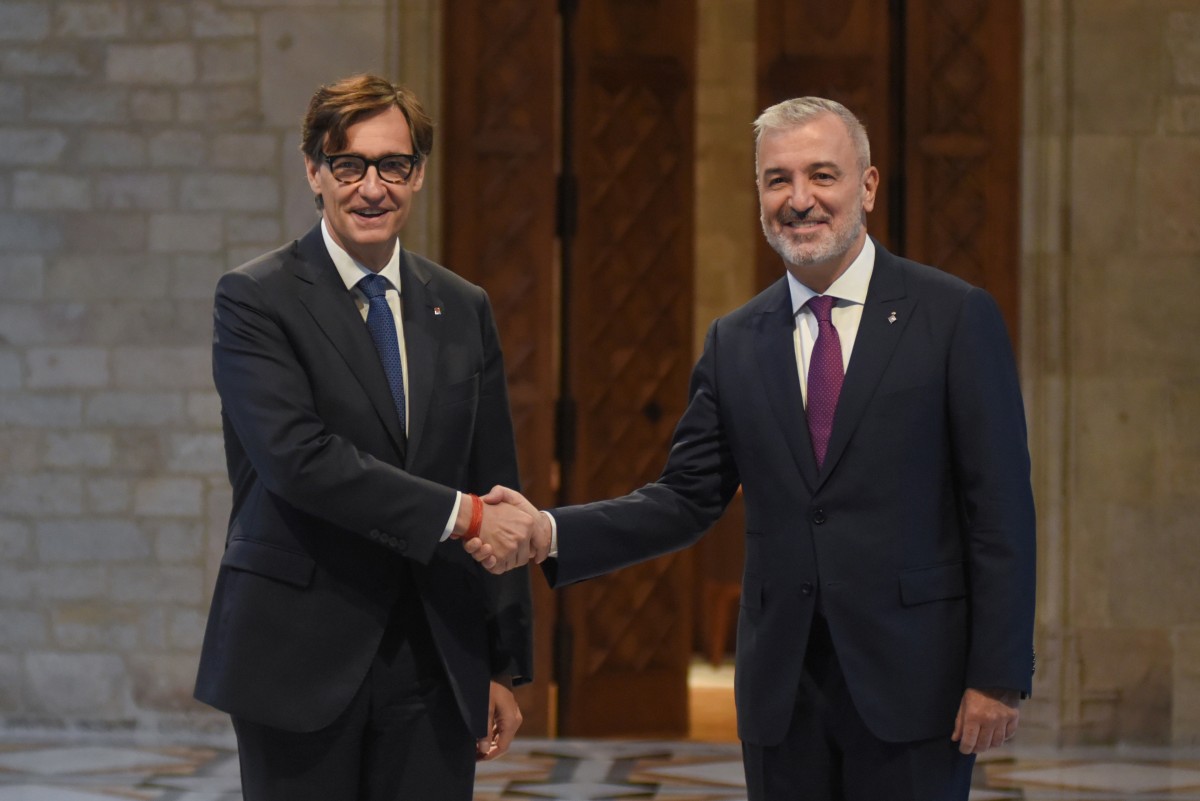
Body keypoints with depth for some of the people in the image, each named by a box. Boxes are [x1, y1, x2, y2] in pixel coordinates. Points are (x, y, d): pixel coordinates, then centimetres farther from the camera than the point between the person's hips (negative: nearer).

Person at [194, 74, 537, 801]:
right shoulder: (255, 300, -3)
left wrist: (506, 666, 9)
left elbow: (499, 496, 13)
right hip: (302, 658, -4)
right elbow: (296, 457, -18)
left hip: (436, 663, 4)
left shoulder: (464, 310, 12)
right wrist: (458, 516, -21)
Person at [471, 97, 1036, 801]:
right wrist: (550, 533, -6)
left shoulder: (958, 317, -3)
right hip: (781, 687, 4)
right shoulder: (735, 342, 10)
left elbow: (1001, 510, -5)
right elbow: (688, 499, 9)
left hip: (912, 682, -4)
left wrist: (999, 676, -10)